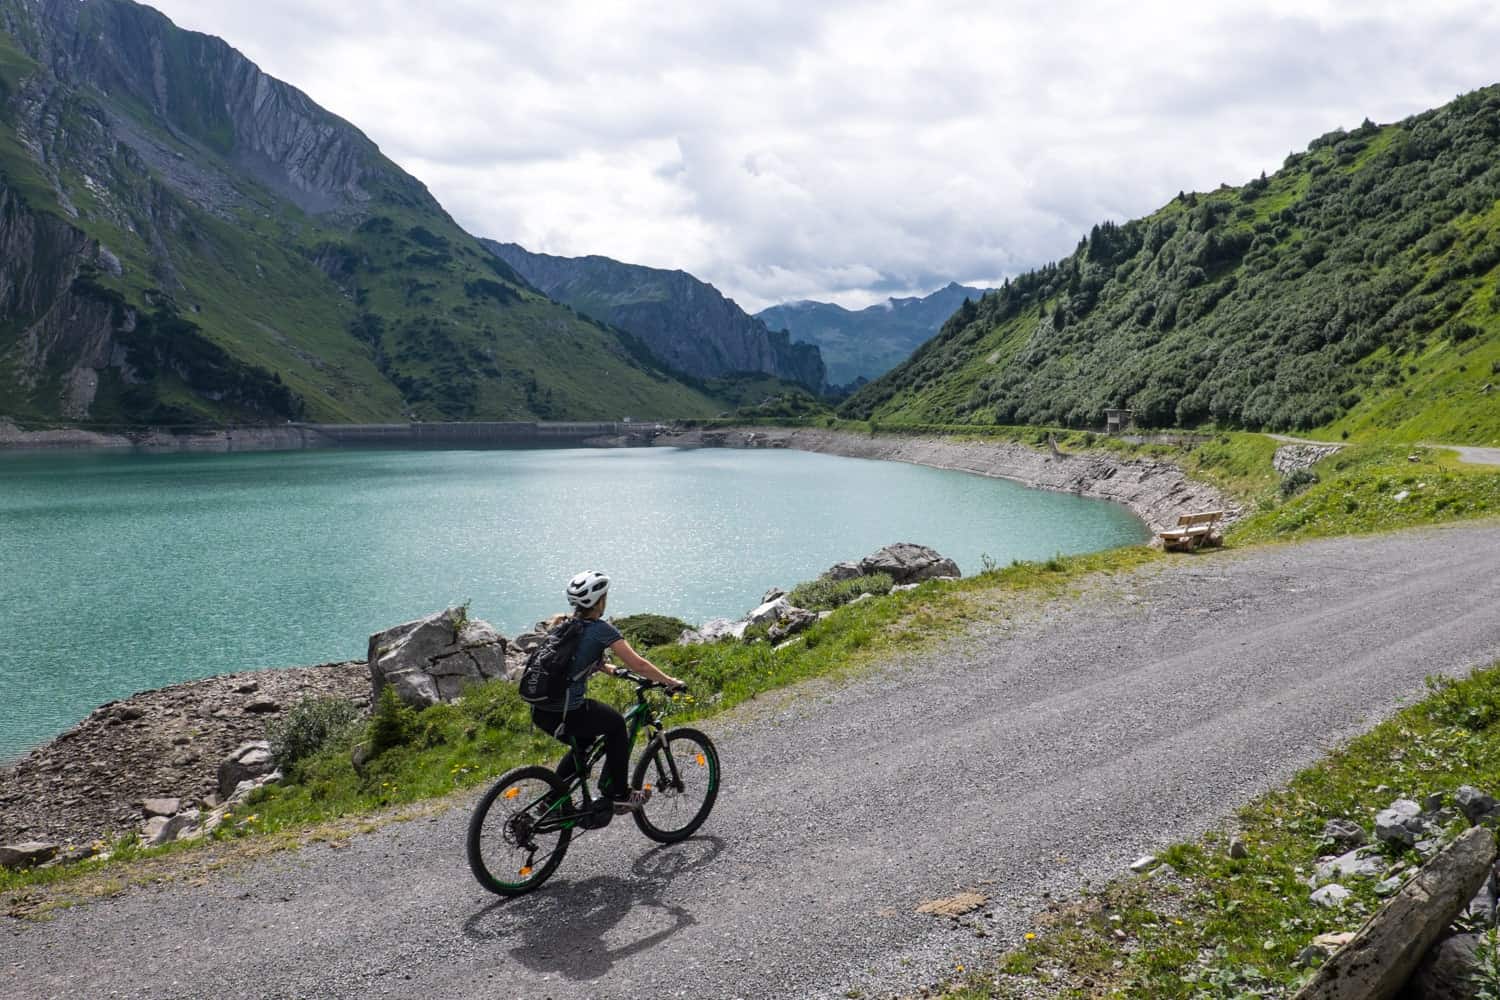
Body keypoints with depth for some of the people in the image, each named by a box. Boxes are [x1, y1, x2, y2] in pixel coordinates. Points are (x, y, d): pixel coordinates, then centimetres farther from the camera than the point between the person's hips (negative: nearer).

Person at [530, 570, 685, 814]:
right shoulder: (601, 629, -8)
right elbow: (637, 665, -7)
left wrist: (609, 669, 40)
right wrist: (669, 681, 5)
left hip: (539, 711, 7)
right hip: (566, 713, -7)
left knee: (584, 740, 31)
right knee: (616, 725, 19)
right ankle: (620, 795, 23)